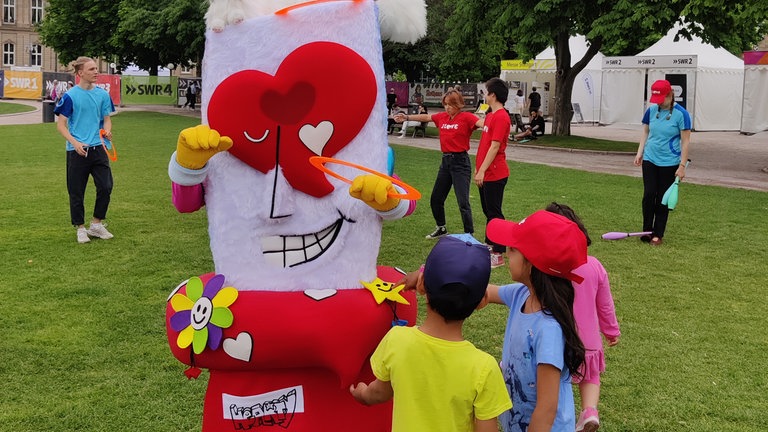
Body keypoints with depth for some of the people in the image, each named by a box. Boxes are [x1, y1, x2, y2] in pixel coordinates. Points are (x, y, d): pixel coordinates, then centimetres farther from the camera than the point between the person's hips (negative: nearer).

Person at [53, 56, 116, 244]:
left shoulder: (102, 94, 5)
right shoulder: (70, 96, -6)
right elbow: (61, 124, -3)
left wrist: (107, 132, -11)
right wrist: (75, 143, -17)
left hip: (99, 148, 3)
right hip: (77, 151, -3)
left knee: (106, 186, -4)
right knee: (76, 192, 4)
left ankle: (96, 224, 14)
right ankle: (81, 228, 19)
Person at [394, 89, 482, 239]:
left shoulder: (466, 117, -12)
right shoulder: (442, 117, 7)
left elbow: (482, 123, -29)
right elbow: (426, 117, 23)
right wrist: (407, 118, 31)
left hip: (460, 162, -7)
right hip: (445, 161, 8)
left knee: (463, 202, -10)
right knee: (436, 198, 17)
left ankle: (469, 235, -1)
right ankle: (441, 228, 37)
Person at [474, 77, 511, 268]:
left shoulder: (501, 117, -17)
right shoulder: (490, 115, 14)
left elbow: (494, 146, -21)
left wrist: (482, 170, -21)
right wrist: (478, 168, 18)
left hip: (494, 174, -10)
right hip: (486, 173, 10)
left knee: (494, 213, -5)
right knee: (488, 210, 19)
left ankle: (498, 255, 0)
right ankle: (490, 244, 32)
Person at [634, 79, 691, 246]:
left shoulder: (681, 114, -12)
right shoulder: (651, 110, 0)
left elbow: (685, 141, -10)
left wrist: (682, 166, -12)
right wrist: (640, 152, 5)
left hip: (669, 163, -3)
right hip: (650, 160, 3)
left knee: (662, 199, 5)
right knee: (648, 195, -2)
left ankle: (658, 234, 15)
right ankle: (647, 231, 11)